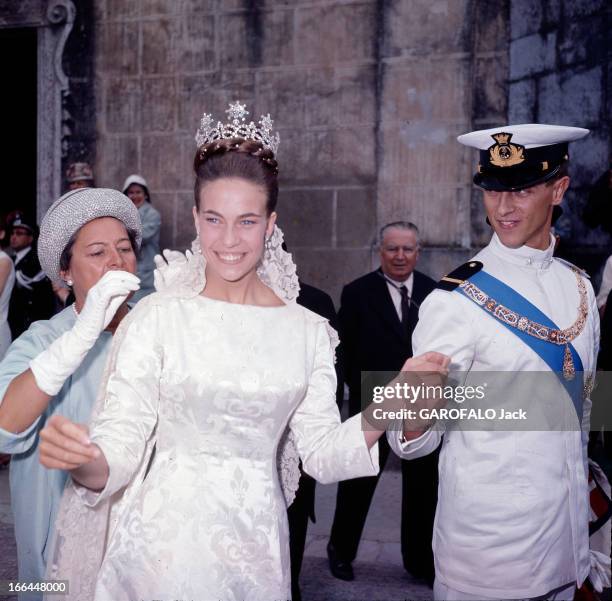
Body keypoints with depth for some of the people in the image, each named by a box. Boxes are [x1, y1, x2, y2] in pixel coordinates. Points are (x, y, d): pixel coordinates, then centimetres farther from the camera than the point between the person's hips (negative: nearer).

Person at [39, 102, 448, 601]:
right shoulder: (158, 316, -9)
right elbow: (120, 450, -9)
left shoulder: (308, 330, 0)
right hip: (166, 537, -2)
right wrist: (84, 459, -31)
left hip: (255, 541, 3)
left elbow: (323, 454, 0)